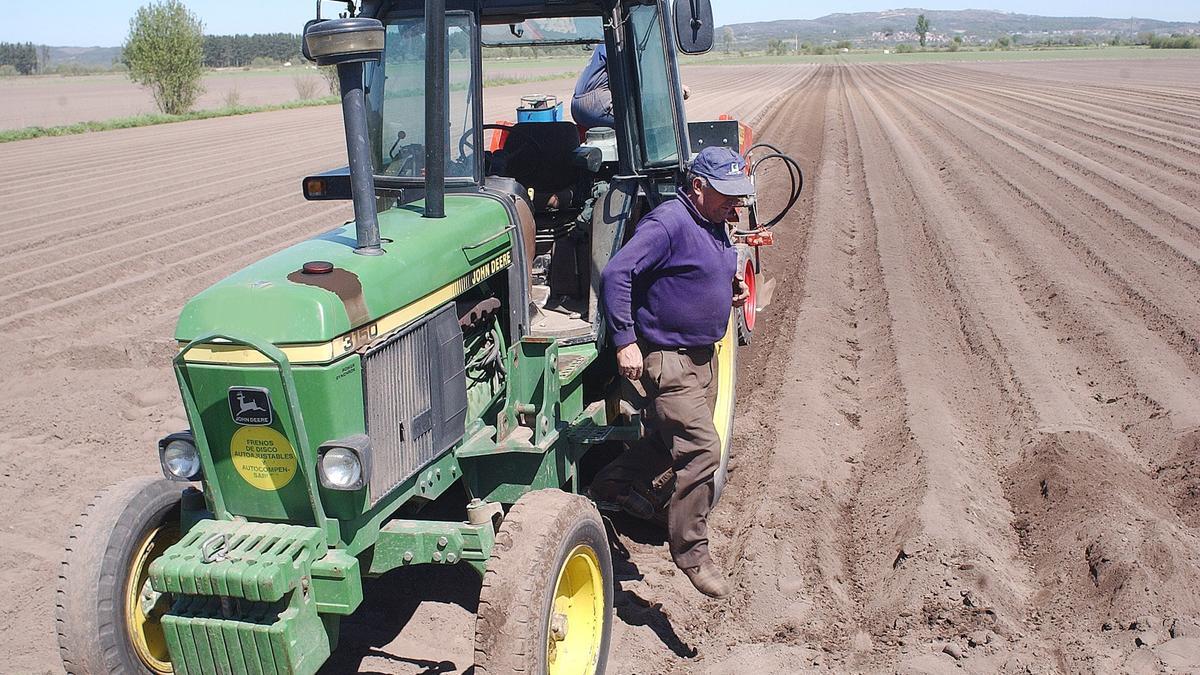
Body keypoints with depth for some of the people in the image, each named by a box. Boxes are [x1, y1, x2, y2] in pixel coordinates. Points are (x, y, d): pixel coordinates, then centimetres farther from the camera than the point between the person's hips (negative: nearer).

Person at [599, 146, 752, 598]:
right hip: (667, 359, -10)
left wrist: (730, 288, 9)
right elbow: (615, 274, -25)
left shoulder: (714, 226, 11)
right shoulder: (668, 222, -19)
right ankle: (692, 552, -1)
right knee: (701, 449, -12)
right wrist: (625, 341, -27)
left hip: (700, 357, 10)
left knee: (664, 443, 19)